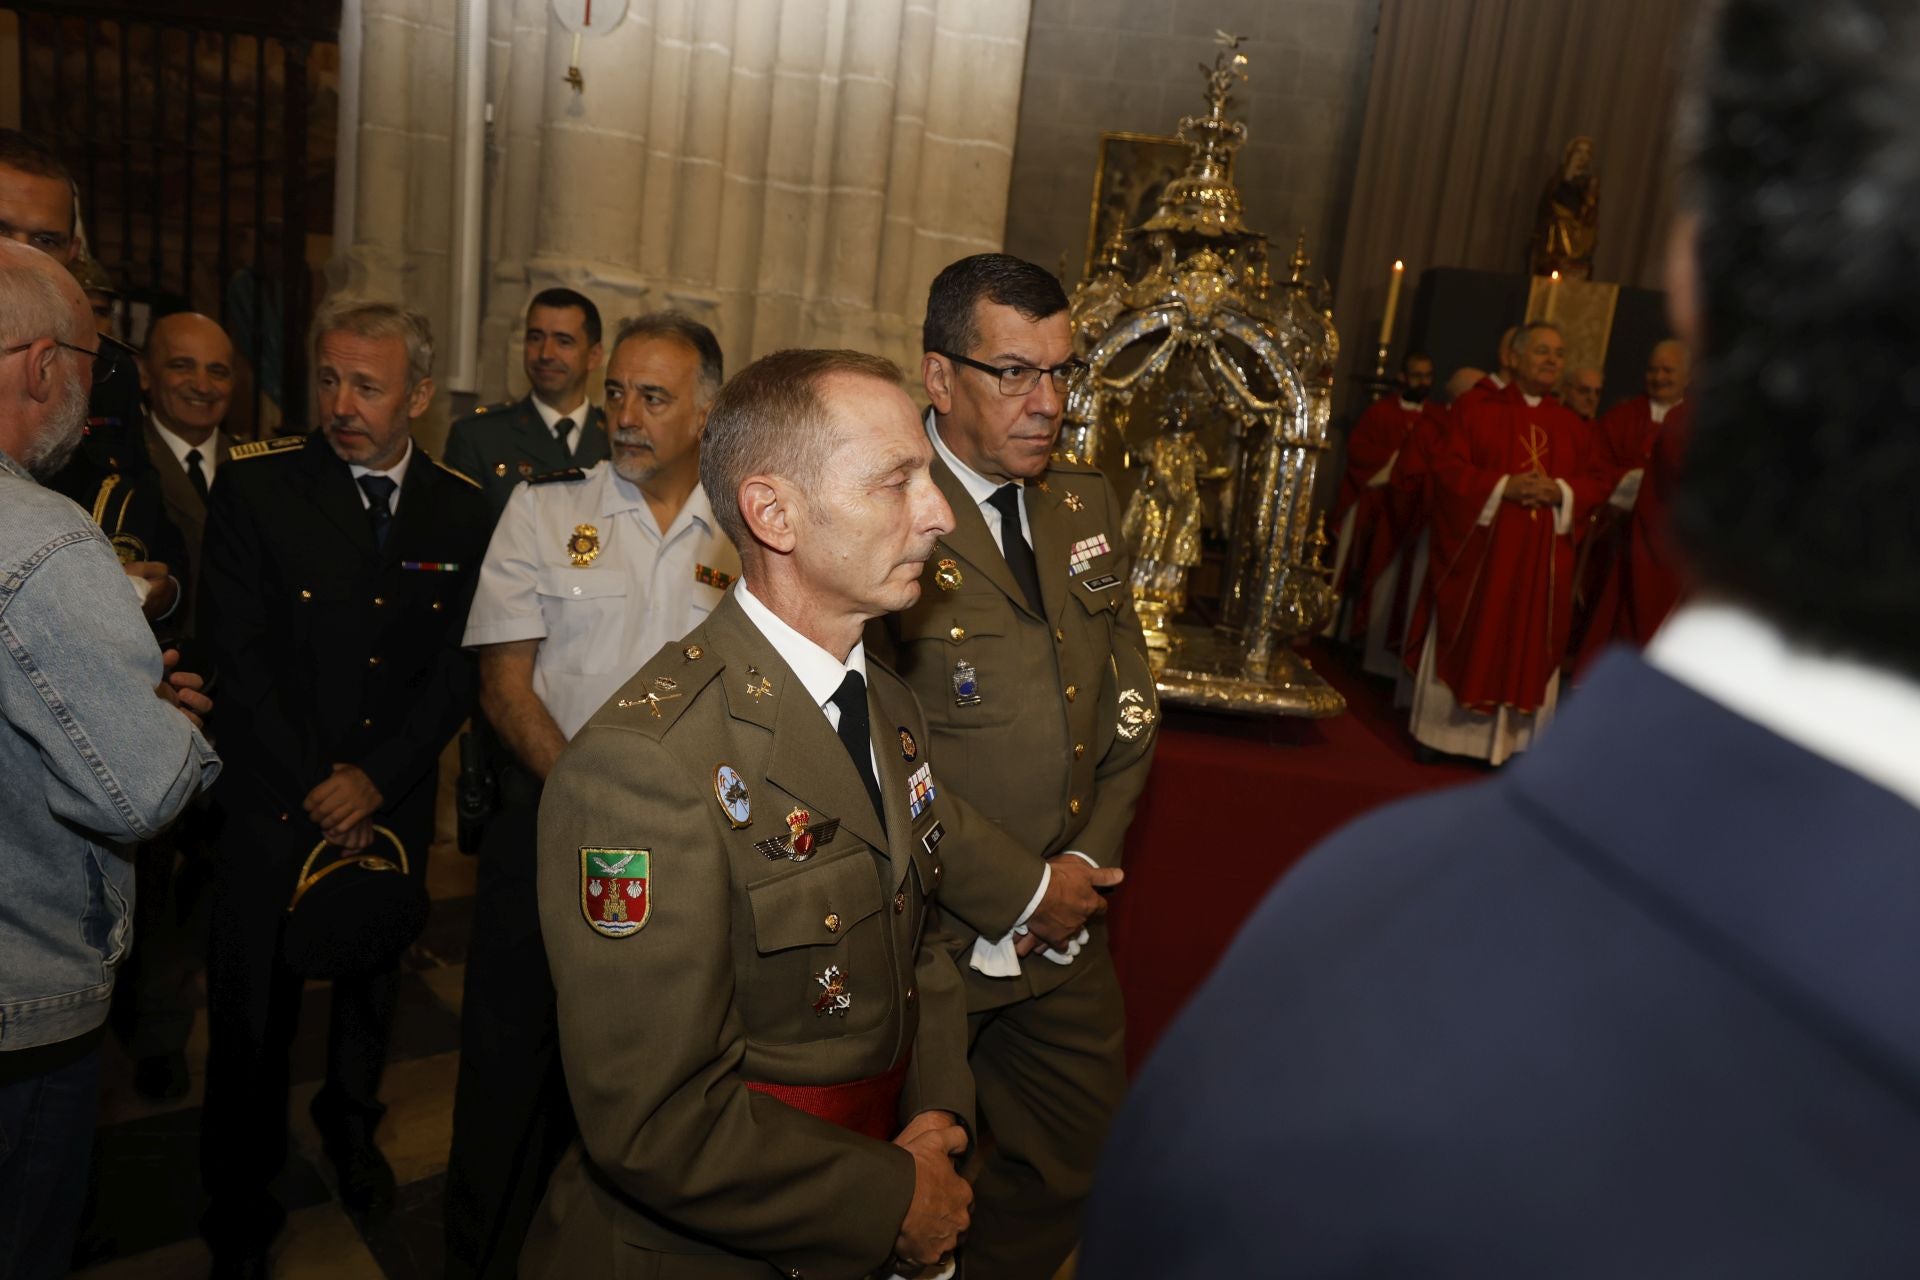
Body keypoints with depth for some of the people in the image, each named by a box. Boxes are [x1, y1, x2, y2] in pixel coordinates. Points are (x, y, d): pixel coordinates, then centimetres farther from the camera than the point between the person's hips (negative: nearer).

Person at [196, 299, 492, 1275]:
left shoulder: (463, 511, -1)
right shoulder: (254, 485, -7)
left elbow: (459, 666, -1)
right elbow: (237, 653, -9)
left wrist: (377, 778, -10)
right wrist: (314, 791, -11)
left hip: (392, 801, 2)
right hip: (274, 800, -2)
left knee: (373, 982, 19)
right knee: (253, 1005, 8)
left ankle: (351, 1125, 47)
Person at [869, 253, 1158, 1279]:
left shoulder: (1087, 503, 6)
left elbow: (1129, 700, 10)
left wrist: (1088, 862, -2)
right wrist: (1020, 891, -14)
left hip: (1065, 928, 7)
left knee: (1076, 1163, 20)